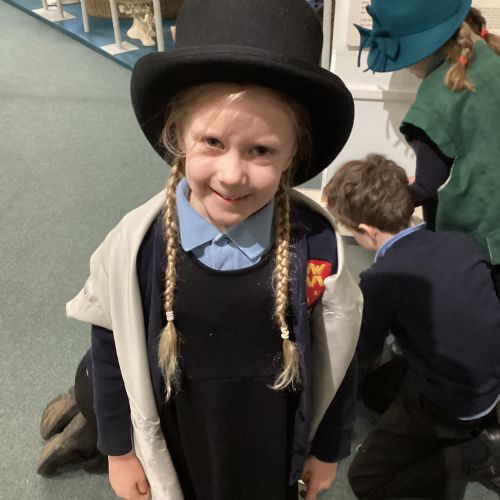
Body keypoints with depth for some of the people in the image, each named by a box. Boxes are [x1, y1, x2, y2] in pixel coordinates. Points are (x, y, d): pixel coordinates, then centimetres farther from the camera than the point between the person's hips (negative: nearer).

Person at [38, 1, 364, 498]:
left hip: (275, 455, 0)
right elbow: (110, 354, -7)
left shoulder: (316, 244, -24)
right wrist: (118, 451, 4)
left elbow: (339, 359, -8)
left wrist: (328, 449, 4)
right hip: (175, 457, 1)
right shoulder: (135, 244, -23)